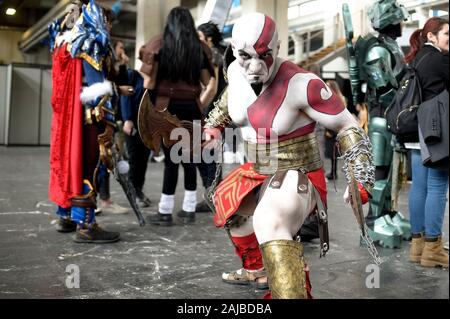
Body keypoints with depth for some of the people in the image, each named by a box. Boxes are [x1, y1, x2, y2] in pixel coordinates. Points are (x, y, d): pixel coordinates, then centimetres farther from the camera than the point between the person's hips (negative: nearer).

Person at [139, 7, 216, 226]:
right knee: (189, 158, 10)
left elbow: (148, 82, -3)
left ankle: (165, 212, 5)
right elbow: (211, 86, 4)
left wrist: (151, 109, 10)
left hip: (166, 108, -2)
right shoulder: (201, 48, 7)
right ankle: (189, 210, 18)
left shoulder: (158, 44, 1)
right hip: (191, 109, 2)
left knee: (171, 159, 0)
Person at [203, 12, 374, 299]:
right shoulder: (236, 72, -7)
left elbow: (347, 127, -18)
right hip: (257, 173, 8)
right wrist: (215, 124, 15)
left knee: (268, 222, -37)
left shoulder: (301, 84, -27)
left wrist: (361, 179, -23)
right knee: (229, 208, 29)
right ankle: (256, 270, 55)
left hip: (298, 177, -8)